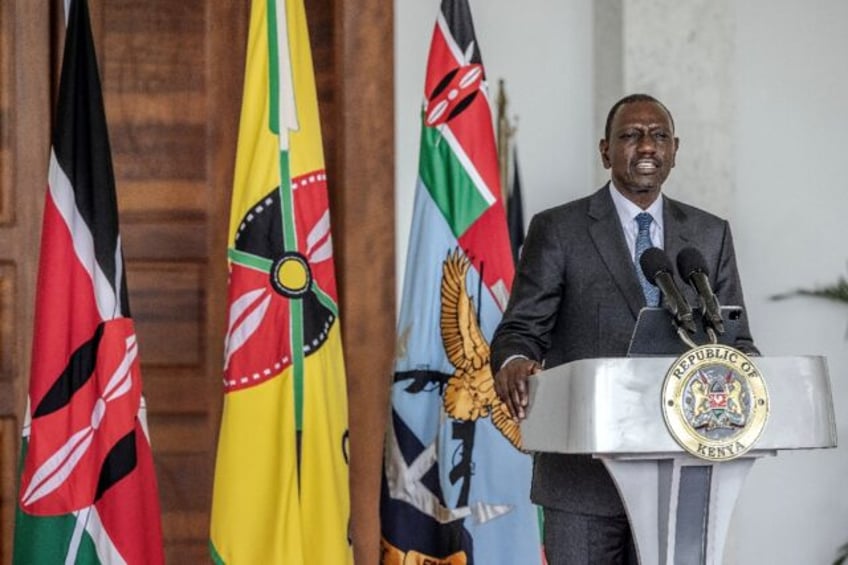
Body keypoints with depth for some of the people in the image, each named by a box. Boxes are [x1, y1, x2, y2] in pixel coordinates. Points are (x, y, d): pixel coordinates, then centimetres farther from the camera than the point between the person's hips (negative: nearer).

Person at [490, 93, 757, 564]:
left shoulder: (710, 235, 12)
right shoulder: (557, 230, 2)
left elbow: (733, 337, 13)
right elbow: (523, 328, 0)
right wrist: (514, 363, -24)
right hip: (585, 472, -3)